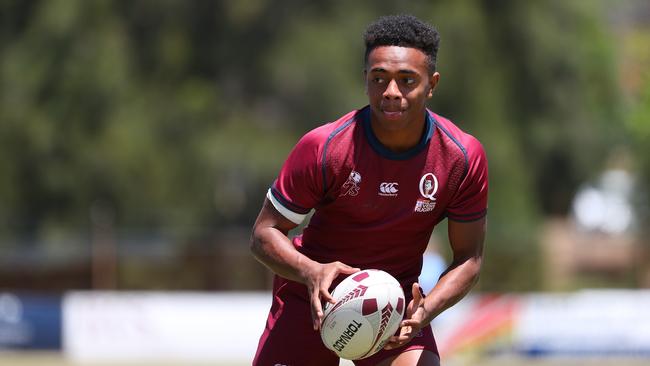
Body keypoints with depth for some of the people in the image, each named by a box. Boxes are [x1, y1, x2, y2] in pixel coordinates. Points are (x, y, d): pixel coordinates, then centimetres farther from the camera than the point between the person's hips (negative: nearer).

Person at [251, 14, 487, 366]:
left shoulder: (463, 157, -15)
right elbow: (264, 233, -13)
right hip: (309, 297, -1)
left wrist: (424, 311, -25)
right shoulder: (322, 147, -20)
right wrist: (312, 272, -33)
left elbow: (468, 258, -6)